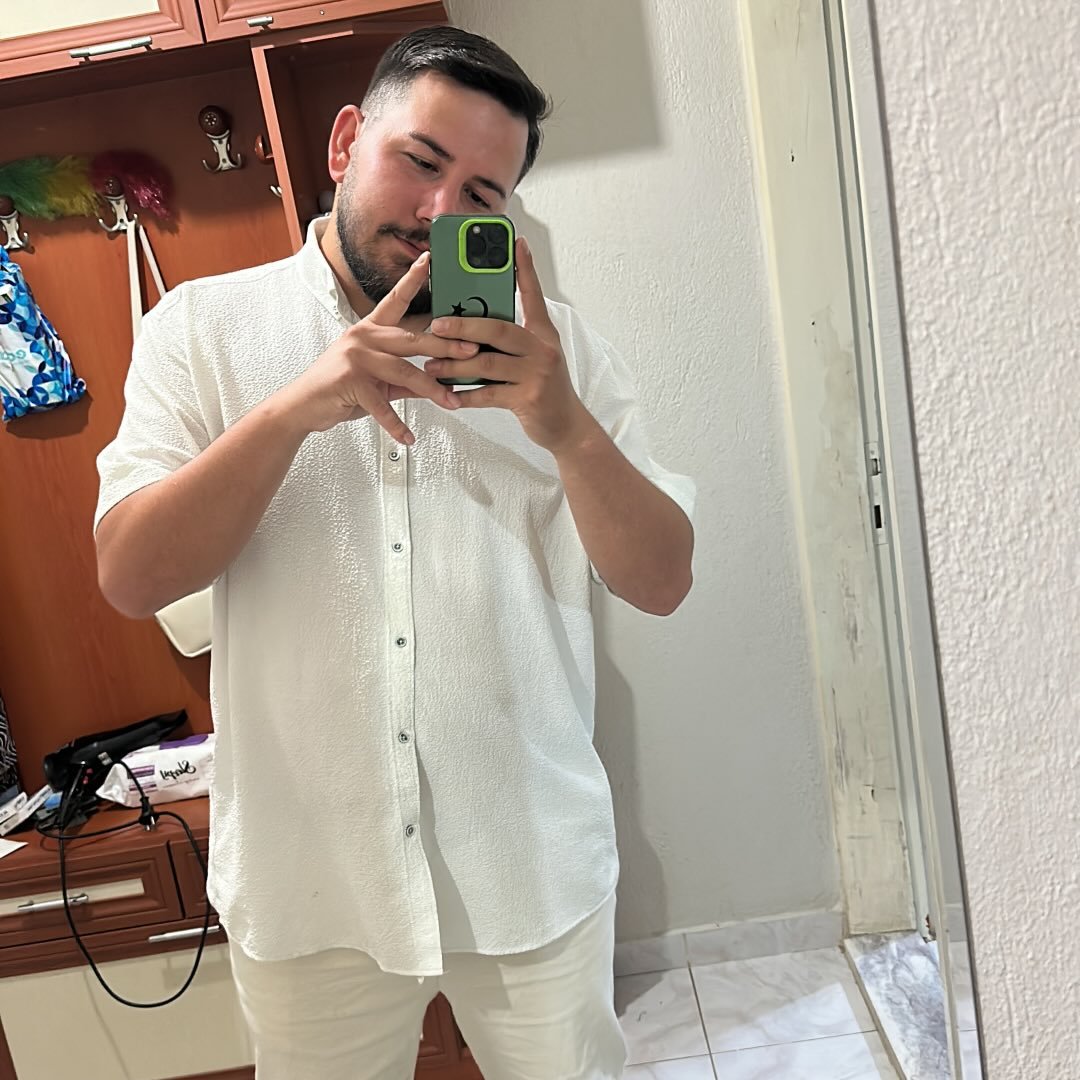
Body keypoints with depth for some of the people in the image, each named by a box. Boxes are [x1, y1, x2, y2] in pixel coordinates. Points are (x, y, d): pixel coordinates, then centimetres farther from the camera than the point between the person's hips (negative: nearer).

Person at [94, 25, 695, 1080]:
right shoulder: (203, 327, 0)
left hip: (534, 866, 1)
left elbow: (660, 582, -4)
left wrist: (567, 427, -22)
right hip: (304, 877, 0)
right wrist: (294, 409, -23)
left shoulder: (550, 345, 1)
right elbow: (131, 578, -10)